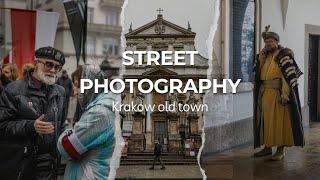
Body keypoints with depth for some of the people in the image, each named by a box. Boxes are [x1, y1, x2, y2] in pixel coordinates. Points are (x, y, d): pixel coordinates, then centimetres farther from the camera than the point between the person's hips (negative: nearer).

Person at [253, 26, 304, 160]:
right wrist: (261, 57, 3)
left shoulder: (283, 55, -6)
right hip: (264, 93, 7)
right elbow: (257, 71, 13)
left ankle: (280, 150, 3)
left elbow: (289, 75, -14)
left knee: (279, 121, -4)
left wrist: (285, 94, -23)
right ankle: (267, 147, 22)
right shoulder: (265, 56, 15)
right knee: (266, 120, 11)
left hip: (277, 93, -7)